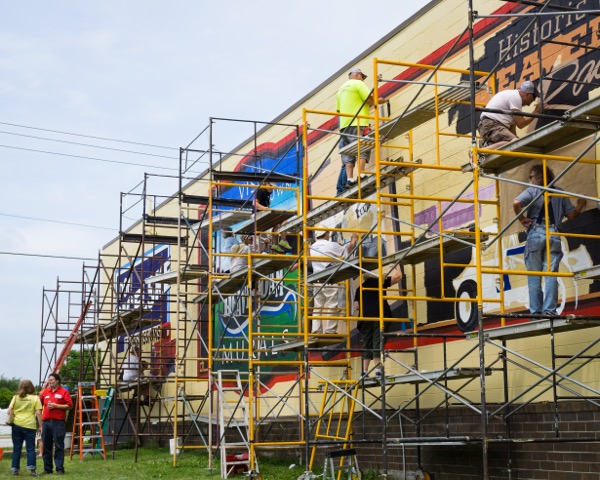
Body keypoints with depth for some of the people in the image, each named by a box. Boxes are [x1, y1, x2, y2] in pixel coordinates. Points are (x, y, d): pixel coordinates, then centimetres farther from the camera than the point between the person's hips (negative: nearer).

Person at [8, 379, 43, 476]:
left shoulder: (16, 397, 8)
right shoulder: (35, 398, 0)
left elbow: (9, 410, 3)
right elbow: (38, 413, -5)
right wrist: (40, 426, 0)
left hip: (16, 424, 3)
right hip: (29, 425, -2)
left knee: (16, 448, 10)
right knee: (30, 448, 2)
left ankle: (15, 469, 12)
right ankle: (31, 468, -7)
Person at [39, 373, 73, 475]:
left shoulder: (63, 391, 1)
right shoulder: (45, 391, 16)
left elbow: (69, 405, -5)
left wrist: (56, 406, -11)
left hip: (58, 422, -5)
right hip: (46, 421, 5)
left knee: (59, 446, -3)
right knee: (46, 446, 7)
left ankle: (60, 469, -1)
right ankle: (47, 468, 14)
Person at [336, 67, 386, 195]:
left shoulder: (341, 89, 24)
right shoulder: (358, 83, 1)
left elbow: (338, 110, 26)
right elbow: (370, 101, -8)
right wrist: (378, 101, 12)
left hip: (344, 125, 7)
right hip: (358, 123, -7)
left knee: (348, 156, 2)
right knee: (362, 150, -11)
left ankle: (349, 178, -8)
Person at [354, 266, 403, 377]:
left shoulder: (360, 288, 18)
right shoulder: (379, 282, 9)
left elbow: (356, 306, 15)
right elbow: (398, 276, 6)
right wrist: (397, 267, 24)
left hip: (365, 317, 4)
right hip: (380, 316, -3)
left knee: (366, 343, 7)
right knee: (378, 342, -8)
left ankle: (364, 371, 2)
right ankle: (378, 370, -15)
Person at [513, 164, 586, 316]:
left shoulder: (532, 191, 1)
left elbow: (516, 203, -17)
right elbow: (571, 215, 12)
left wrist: (522, 219, -2)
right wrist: (580, 206, 32)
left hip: (535, 233, -2)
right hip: (554, 235, 2)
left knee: (534, 276, 3)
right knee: (551, 274, 1)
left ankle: (535, 311, 0)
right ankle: (549, 310, -8)